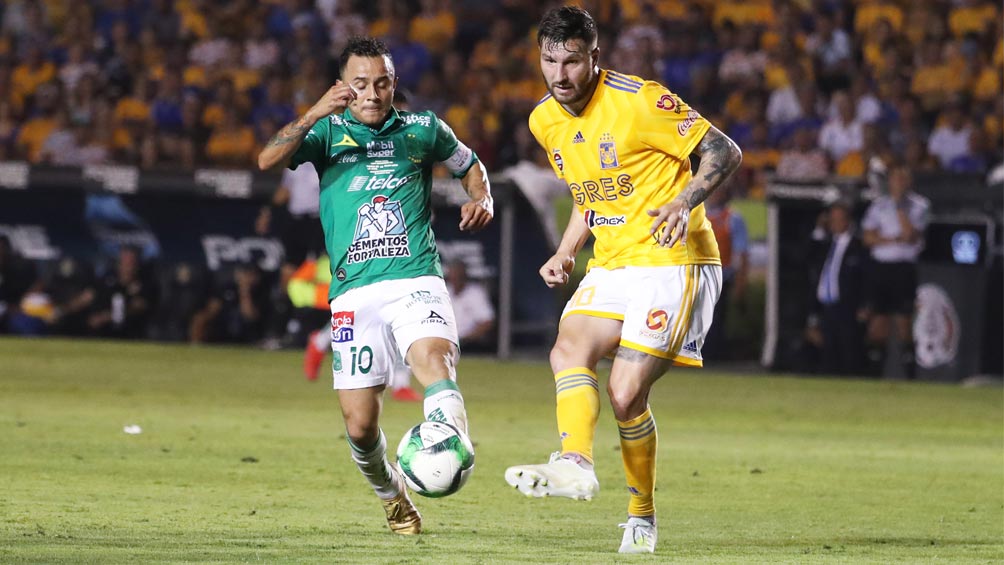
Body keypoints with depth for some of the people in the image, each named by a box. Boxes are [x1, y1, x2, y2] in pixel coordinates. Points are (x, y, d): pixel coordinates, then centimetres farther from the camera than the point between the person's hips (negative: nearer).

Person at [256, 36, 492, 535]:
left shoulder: (422, 130, 12)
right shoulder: (328, 132, 9)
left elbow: (469, 165, 30)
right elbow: (268, 160, -9)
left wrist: (481, 200, 8)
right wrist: (316, 113, -22)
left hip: (416, 282, -1)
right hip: (354, 292, 1)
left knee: (435, 362, -33)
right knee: (359, 425, 1)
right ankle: (392, 495, 30)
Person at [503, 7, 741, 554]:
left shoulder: (639, 101, -15)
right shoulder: (546, 121, 8)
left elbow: (724, 152, -11)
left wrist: (684, 201, -28)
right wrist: (565, 254, 10)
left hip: (670, 262, -7)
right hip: (610, 265, 7)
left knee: (626, 395, -13)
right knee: (569, 349, -21)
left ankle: (642, 516, 4)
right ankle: (575, 463, -38)